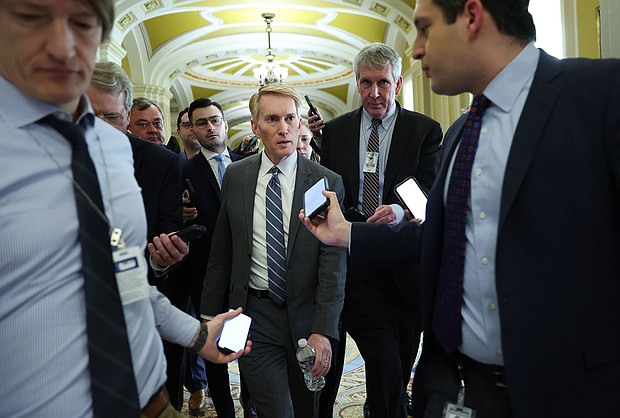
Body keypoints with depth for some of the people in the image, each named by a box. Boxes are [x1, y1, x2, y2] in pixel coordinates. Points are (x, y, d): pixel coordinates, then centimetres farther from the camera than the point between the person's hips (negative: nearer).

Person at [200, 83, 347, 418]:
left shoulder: (327, 182, -7)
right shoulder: (235, 176, 1)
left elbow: (333, 264, -10)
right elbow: (221, 251, 5)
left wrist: (323, 330, -16)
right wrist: (210, 314, 6)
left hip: (306, 315, 0)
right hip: (253, 315, 0)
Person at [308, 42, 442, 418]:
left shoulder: (425, 130, 0)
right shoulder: (335, 130, 7)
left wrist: (400, 211, -27)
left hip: (405, 268, 0)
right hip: (356, 263, 0)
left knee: (401, 368, 15)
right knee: (386, 369, -7)